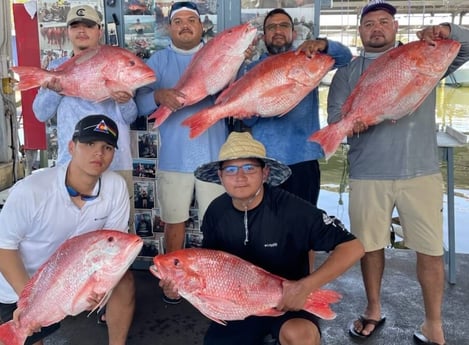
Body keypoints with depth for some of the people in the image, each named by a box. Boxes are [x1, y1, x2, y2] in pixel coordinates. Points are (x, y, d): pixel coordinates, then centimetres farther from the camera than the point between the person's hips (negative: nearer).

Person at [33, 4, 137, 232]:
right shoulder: (57, 67, 10)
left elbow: (131, 117, 2)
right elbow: (41, 114, 7)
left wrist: (125, 101, -21)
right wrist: (53, 91, -12)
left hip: (115, 161, -1)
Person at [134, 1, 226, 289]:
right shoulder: (158, 61, 8)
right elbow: (140, 101, -2)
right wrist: (159, 96, -25)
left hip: (214, 155, 0)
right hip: (174, 157, 1)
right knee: (174, 221, 10)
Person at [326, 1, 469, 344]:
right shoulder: (348, 72, 9)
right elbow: (335, 119, 0)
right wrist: (356, 121, -22)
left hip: (421, 173, 0)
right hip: (368, 176, 1)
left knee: (431, 250, 3)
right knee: (370, 245, 12)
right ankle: (374, 310, 32)